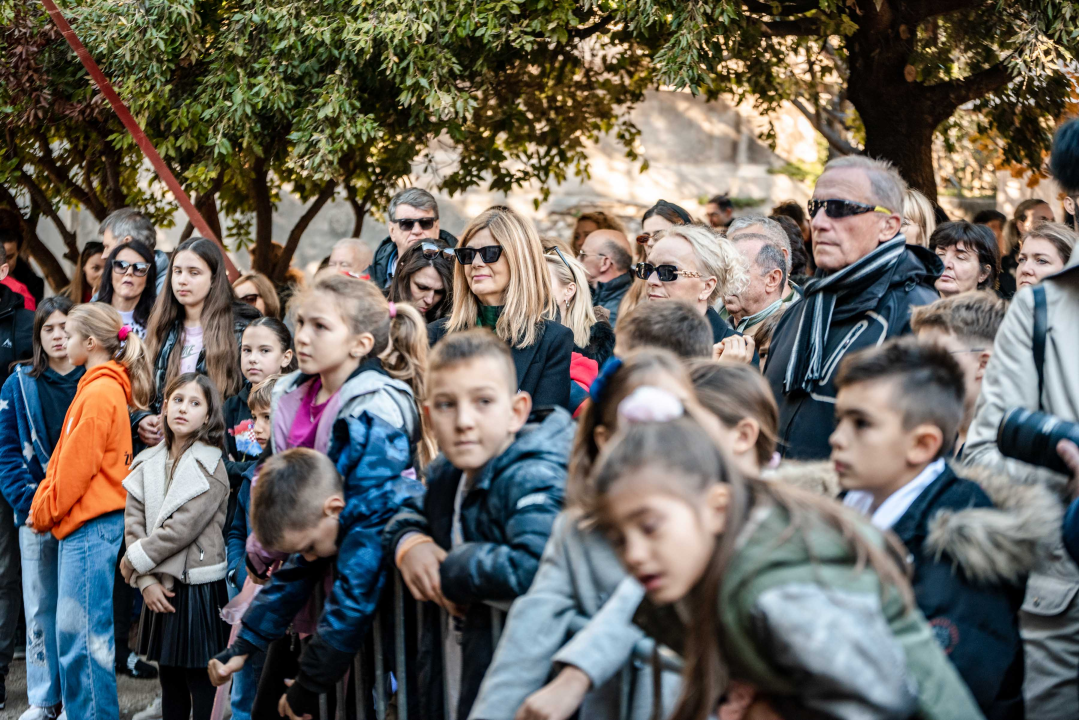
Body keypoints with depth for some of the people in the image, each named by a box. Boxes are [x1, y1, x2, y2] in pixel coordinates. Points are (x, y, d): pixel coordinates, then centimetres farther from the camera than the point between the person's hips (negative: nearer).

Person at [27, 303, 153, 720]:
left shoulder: (100, 393, -13)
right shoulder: (100, 388, 17)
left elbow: (77, 465, -14)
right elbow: (64, 458, 20)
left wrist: (44, 511, -3)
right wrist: (43, 505, 13)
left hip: (92, 525, -10)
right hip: (83, 525, 10)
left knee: (83, 632, -8)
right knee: (73, 629, 12)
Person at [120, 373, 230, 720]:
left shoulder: (211, 465, -9)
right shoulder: (147, 464, 8)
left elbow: (182, 528, -15)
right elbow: (133, 524, 1)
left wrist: (135, 560, -7)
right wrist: (146, 581, -9)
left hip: (199, 587, -6)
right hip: (160, 588, 6)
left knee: (202, 685, -3)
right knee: (170, 682, 14)